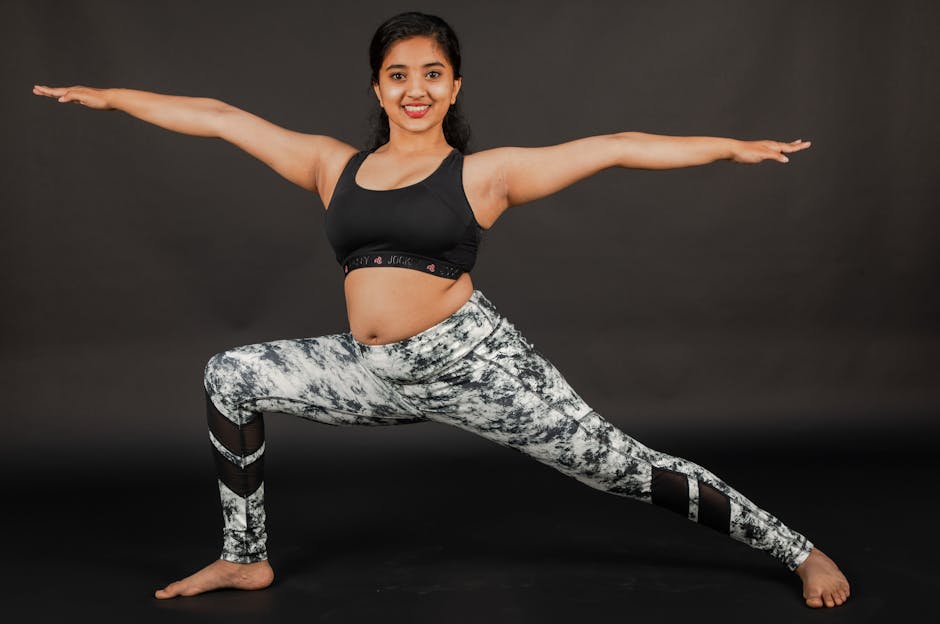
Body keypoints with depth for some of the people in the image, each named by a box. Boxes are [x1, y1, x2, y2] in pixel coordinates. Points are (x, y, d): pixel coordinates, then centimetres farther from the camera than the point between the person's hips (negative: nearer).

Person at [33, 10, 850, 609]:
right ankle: (246, 559, 18)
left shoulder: (485, 173, -2)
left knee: (625, 468, -7)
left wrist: (730, 146, -12)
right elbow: (219, 117, 14)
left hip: (472, 360, -5)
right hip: (376, 372, 5)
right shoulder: (334, 166, 9)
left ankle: (798, 551, 9)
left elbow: (613, 148, -6)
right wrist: (111, 97, 19)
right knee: (231, 376, 4)